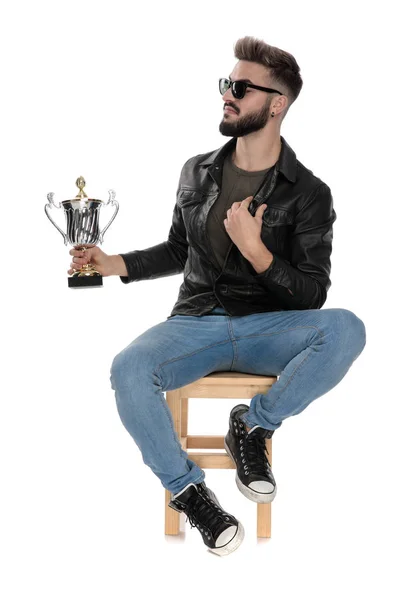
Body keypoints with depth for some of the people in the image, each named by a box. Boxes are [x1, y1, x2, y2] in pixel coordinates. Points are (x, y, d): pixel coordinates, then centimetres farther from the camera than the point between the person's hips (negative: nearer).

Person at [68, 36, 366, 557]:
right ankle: (186, 489, -9)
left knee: (345, 330, -33)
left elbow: (311, 295, -4)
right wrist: (116, 264, 6)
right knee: (128, 371, -31)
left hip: (267, 328, -1)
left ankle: (254, 425, -11)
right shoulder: (197, 173, 10)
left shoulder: (308, 194, -2)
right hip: (197, 320, 2)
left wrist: (255, 249, -19)